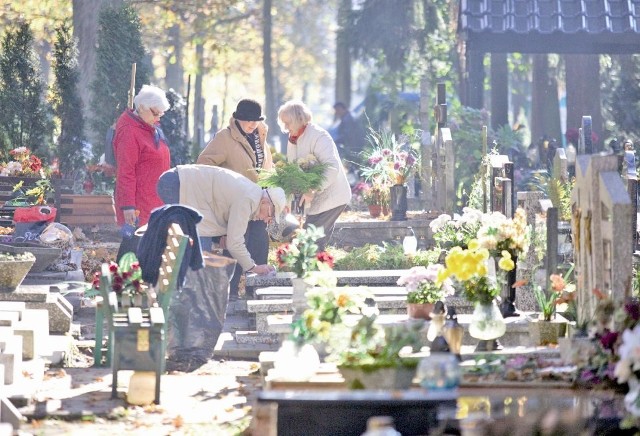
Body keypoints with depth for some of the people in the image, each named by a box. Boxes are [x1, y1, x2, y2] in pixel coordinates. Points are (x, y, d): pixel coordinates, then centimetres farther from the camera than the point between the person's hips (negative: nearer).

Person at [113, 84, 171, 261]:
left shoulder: (153, 128, 15)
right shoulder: (129, 132, -14)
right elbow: (125, 172, -18)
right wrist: (128, 205, -21)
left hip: (155, 203, 9)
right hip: (138, 206, -9)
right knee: (133, 244, -8)